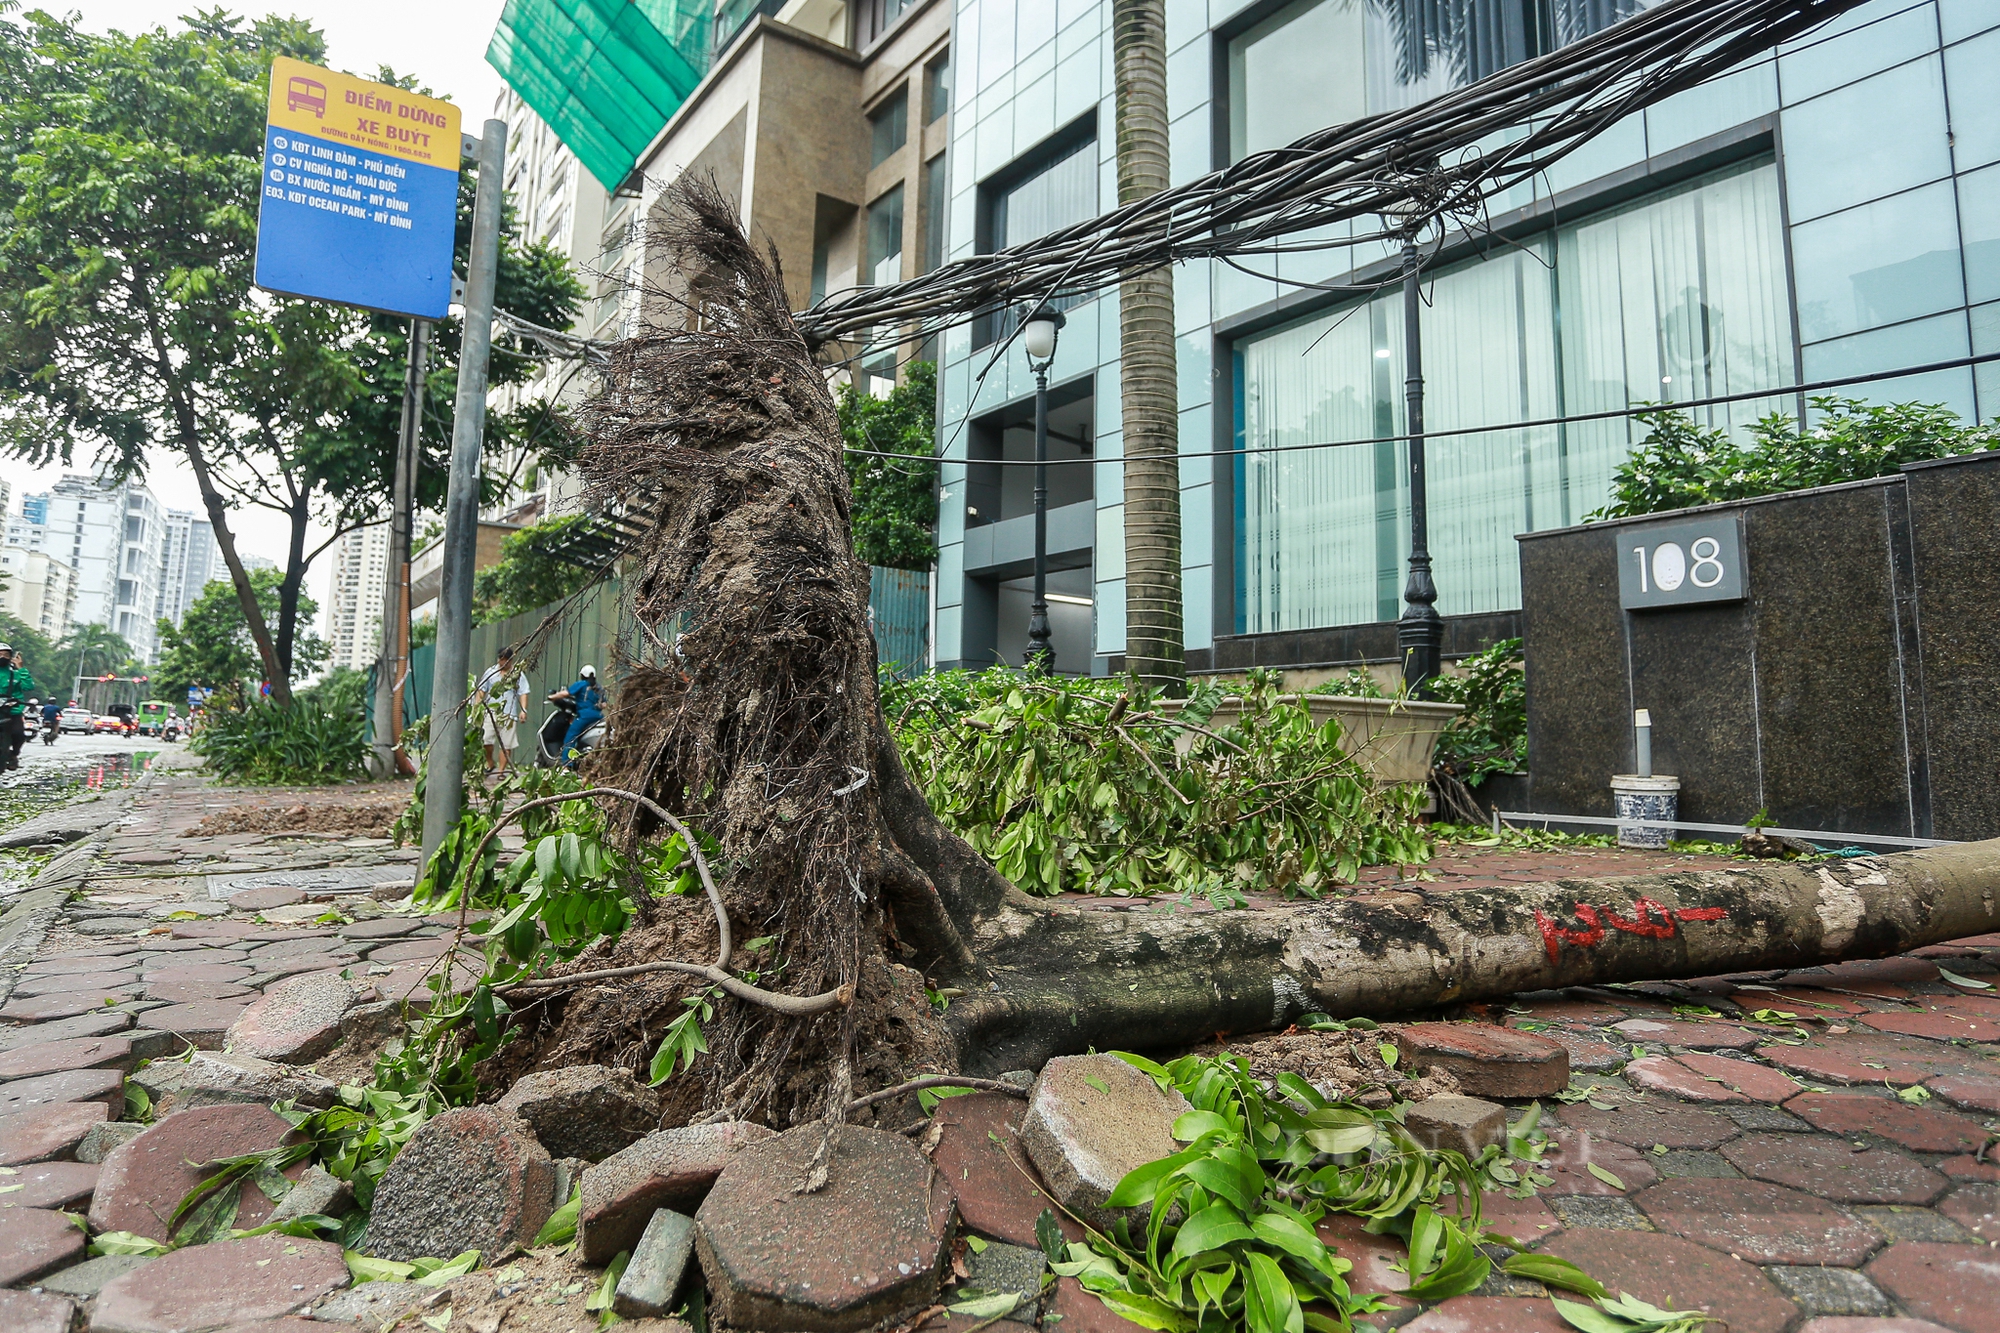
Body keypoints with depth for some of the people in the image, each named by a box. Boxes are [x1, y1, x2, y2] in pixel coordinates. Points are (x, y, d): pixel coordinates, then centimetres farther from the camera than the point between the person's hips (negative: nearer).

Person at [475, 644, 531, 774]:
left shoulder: (518, 674, 5)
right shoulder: (491, 671, 10)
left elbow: (523, 693, 1)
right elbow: (481, 690, 12)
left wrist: (523, 710, -11)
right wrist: (477, 706, 2)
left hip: (509, 715, -1)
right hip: (490, 712, 1)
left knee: (506, 744, 0)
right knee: (486, 739, -12)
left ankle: (501, 770, 8)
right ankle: (490, 764, 12)